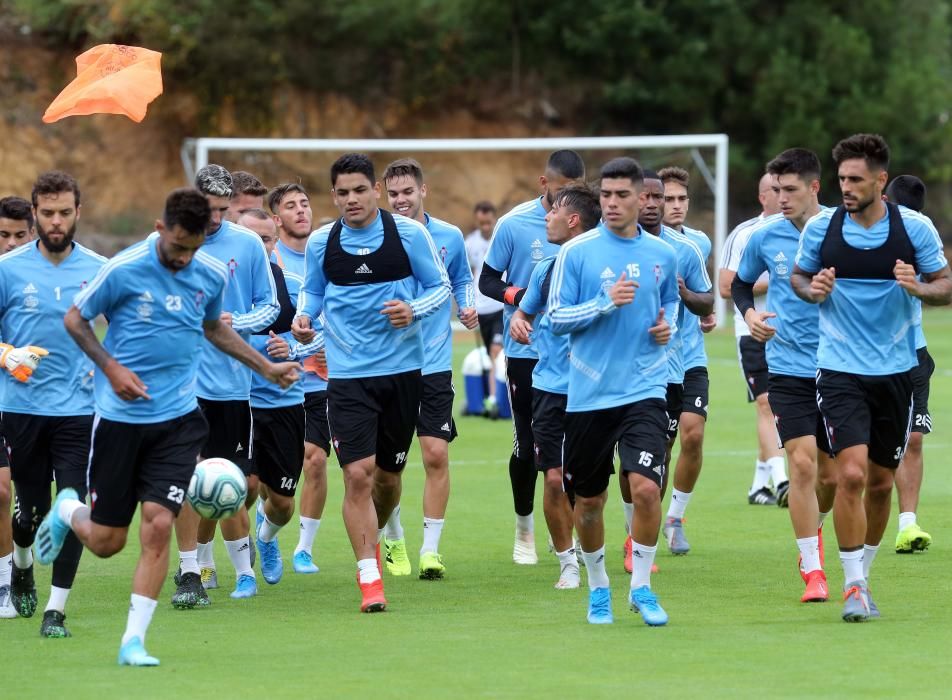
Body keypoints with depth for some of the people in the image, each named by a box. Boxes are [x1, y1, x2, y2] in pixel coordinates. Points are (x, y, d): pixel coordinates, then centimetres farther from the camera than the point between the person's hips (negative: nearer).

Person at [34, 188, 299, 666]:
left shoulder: (213, 276, 1)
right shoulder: (123, 270, -12)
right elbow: (75, 319, 0)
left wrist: (266, 367, 20)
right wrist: (111, 367, -13)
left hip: (177, 418, 2)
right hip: (120, 415, -2)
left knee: (157, 525, -12)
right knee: (105, 542, 4)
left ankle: (133, 640, -4)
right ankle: (67, 510, 41)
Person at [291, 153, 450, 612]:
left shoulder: (408, 233, -3)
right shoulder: (321, 243, 1)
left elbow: (440, 286, 4)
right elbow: (312, 291, 16)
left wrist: (413, 310, -15)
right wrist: (304, 317, -5)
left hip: (402, 370, 1)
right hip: (347, 374, -1)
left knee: (388, 474, 11)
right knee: (358, 473, -13)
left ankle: (372, 537, 42)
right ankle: (369, 580, -10)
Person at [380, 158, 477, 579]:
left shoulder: (449, 237, 3)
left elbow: (461, 280, 20)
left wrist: (468, 307, 1)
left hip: (434, 364, 1)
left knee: (436, 454, -7)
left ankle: (430, 549, 0)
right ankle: (393, 540, 25)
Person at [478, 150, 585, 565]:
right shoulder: (514, 224, -5)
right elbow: (487, 281, -1)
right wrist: (518, 296, -19)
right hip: (526, 351, -2)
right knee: (527, 444, 1)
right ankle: (524, 529, 18)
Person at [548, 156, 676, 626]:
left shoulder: (662, 255, 6)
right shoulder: (576, 252, -3)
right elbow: (557, 318, -4)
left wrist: (666, 326, 2)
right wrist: (605, 302, -18)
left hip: (644, 389, 0)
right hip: (588, 393, 0)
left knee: (645, 487, -17)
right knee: (588, 502, 9)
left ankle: (641, 586, 1)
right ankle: (597, 587, 31)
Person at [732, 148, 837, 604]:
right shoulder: (765, 236, 0)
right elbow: (741, 283, 17)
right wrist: (749, 313, -2)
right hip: (787, 369, 0)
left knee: (831, 473, 6)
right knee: (802, 463, -13)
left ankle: (813, 529, 40)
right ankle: (812, 571, -6)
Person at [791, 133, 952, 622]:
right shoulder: (820, 228, -3)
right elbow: (798, 276, 13)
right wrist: (813, 289, -10)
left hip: (896, 371, 2)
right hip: (840, 370, -2)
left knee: (880, 482, 10)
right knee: (851, 473, -16)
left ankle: (862, 575, 28)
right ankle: (853, 586, -8)